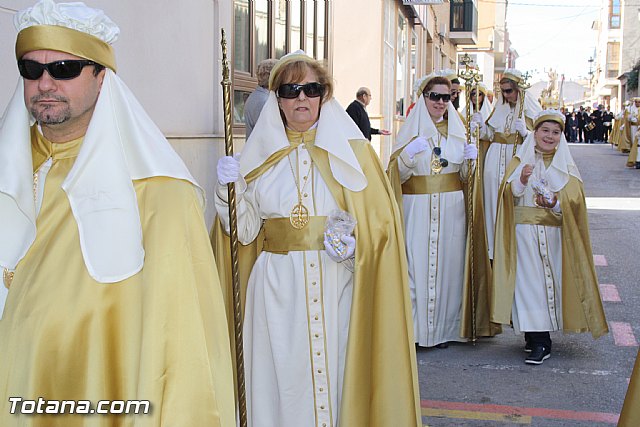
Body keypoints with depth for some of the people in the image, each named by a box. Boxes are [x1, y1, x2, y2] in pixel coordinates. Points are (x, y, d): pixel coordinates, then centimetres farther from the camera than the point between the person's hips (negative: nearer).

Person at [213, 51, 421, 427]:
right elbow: (246, 231, 7)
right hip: (279, 287, 2)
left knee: (336, 374, 0)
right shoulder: (261, 155, 11)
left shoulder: (352, 149, 6)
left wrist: (356, 245, -16)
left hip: (337, 286, -1)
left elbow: (381, 220, 2)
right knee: (284, 379, 3)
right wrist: (230, 191, -9)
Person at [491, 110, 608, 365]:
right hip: (524, 233, -1)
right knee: (529, 280, -5)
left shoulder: (566, 165, 8)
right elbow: (508, 197, -2)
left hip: (554, 234, 1)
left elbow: (574, 202, -2)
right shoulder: (520, 161, 8)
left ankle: (536, 335, 13)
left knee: (549, 279, 1)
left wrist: (555, 204, -22)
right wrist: (521, 181, -20)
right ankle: (540, 342, 2)